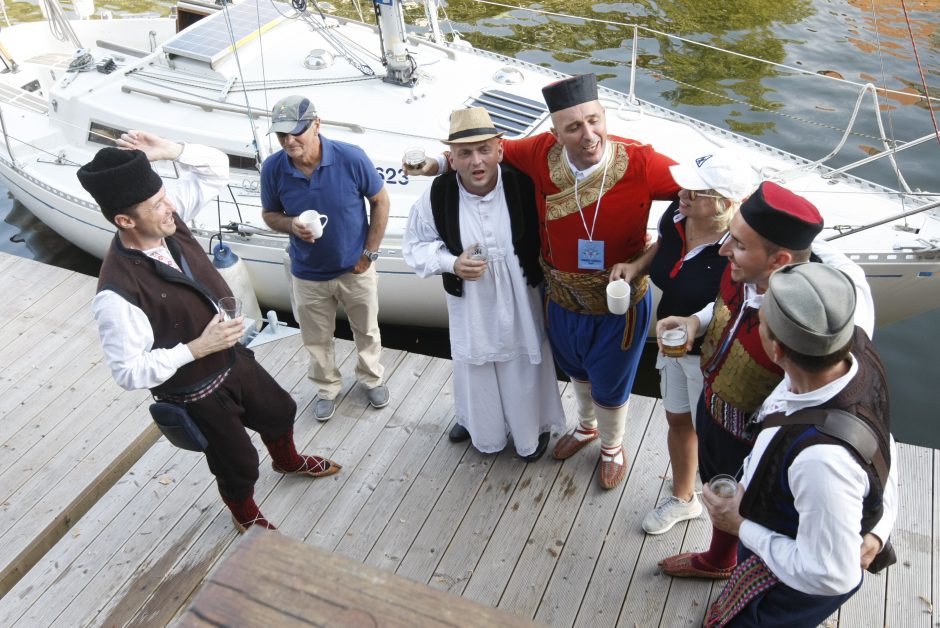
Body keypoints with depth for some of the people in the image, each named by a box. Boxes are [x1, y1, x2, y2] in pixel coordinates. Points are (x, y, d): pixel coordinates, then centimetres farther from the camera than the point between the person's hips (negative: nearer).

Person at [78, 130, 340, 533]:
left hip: (233, 357, 7)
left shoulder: (168, 218, -17)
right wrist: (197, 348, -32)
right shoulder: (117, 293, -36)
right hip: (195, 393, -7)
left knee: (279, 412, 30)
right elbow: (130, 373, -28)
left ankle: (287, 461, 65)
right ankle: (245, 514, 53)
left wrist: (169, 150, -23)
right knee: (238, 462, 18)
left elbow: (216, 168, -6)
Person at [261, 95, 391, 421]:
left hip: (355, 269, -1)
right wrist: (291, 225, -24)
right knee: (317, 340, 18)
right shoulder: (273, 168, -17)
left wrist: (369, 252, -9)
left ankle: (372, 378, 48)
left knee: (367, 331, 20)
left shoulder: (351, 158, -22)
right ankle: (327, 388, 45)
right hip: (308, 275, 1)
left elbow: (380, 201, -8)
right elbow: (269, 214, 0)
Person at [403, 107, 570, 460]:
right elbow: (415, 247, -4)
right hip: (469, 305, 1)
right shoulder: (438, 196, -16)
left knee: (525, 371, 17)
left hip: (520, 302, -1)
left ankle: (534, 429, 46)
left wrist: (542, 275, -9)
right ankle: (475, 420, 54)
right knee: (475, 370, 23)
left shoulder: (523, 186, -19)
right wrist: (452, 263, -20)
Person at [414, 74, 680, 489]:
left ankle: (612, 447, 54)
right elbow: (497, 148, 1)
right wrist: (438, 163, -5)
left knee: (610, 387, 20)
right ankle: (587, 426, 64)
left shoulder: (639, 162, -27)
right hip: (561, 300, 4)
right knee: (576, 371, 30)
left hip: (619, 305, -3)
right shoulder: (543, 154, -19)